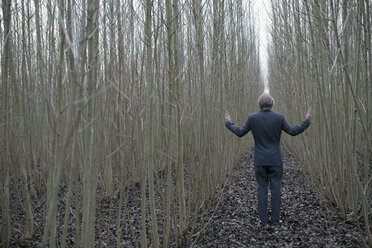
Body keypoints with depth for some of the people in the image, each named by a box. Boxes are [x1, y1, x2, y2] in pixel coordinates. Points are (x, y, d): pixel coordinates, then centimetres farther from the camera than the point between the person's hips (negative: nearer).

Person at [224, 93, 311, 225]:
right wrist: (307, 120, 10)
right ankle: (275, 219, 12)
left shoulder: (252, 118, -8)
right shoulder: (279, 117, -9)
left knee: (262, 188, 10)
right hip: (275, 160, 0)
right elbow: (293, 132, -2)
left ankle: (263, 218, 13)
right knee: (276, 189, 8)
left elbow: (240, 133, 0)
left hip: (260, 160, 1)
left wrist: (228, 123, 15)